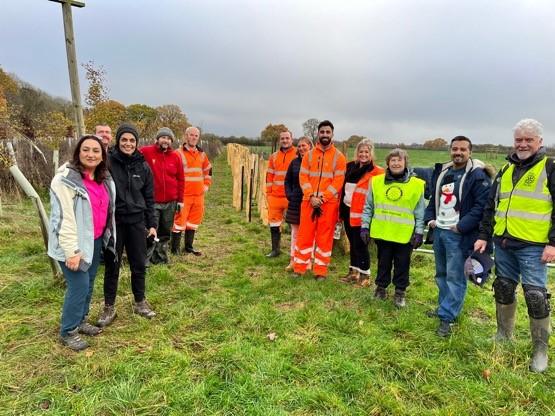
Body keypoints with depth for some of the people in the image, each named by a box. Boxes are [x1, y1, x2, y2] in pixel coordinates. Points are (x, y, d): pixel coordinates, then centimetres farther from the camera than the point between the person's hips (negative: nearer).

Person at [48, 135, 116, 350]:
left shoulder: (104, 179, 7)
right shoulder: (65, 179, -16)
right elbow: (64, 217, -20)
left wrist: (108, 237, 15)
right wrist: (71, 251, -22)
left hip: (96, 241, 7)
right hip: (75, 244, -7)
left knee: (89, 284, 16)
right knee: (79, 286, -4)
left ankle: (81, 321, 35)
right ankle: (68, 332, 16)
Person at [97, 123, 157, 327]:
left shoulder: (143, 166, 2)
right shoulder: (107, 163, -8)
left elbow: (149, 197, 7)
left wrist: (152, 224, 5)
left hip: (136, 221, 3)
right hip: (113, 221, -2)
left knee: (139, 264, 11)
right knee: (112, 265, 8)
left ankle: (140, 302, 30)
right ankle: (109, 307, 25)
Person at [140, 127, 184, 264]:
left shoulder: (175, 157, 5)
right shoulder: (145, 152, -5)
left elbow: (180, 179, 8)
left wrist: (180, 200, 8)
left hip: (170, 202, 4)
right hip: (151, 201, -4)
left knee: (165, 232, 14)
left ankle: (160, 257, 29)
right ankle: (145, 260, 7)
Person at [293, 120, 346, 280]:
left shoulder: (339, 157, 1)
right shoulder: (309, 155, 8)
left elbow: (338, 181, -6)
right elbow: (303, 177, 1)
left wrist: (322, 197, -14)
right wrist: (312, 196, -13)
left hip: (329, 203, -2)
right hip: (309, 201, 2)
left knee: (325, 237, 4)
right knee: (304, 235, 6)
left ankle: (321, 271, 15)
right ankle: (299, 268, 18)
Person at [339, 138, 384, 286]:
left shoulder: (377, 172, -9)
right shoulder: (351, 167, 9)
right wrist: (341, 209, 13)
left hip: (361, 214, -6)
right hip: (347, 211, 6)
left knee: (360, 244, -1)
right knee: (352, 242, 15)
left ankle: (365, 274, 14)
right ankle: (353, 272, 27)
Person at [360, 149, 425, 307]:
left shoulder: (416, 184, -4)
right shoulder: (377, 181, 0)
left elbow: (420, 212, 0)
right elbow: (368, 207, 5)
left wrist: (419, 232, -3)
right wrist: (365, 226, 3)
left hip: (405, 235, -1)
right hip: (382, 232, 1)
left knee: (402, 265, 11)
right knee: (383, 262, 16)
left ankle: (400, 292, 28)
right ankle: (381, 287, 34)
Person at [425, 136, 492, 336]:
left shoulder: (478, 175, -11)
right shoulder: (441, 171, 12)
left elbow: (482, 205, -16)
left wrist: (461, 226, -18)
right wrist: (430, 219, 7)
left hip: (458, 234, -7)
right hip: (438, 230, 7)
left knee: (454, 276, -2)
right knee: (441, 273, 18)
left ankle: (446, 317, 6)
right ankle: (444, 307, 33)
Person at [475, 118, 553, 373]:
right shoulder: (506, 170, 13)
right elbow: (491, 206, 16)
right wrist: (484, 235, 11)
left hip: (532, 246, -5)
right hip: (503, 244, 5)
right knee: (503, 290, 14)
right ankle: (504, 336, 31)